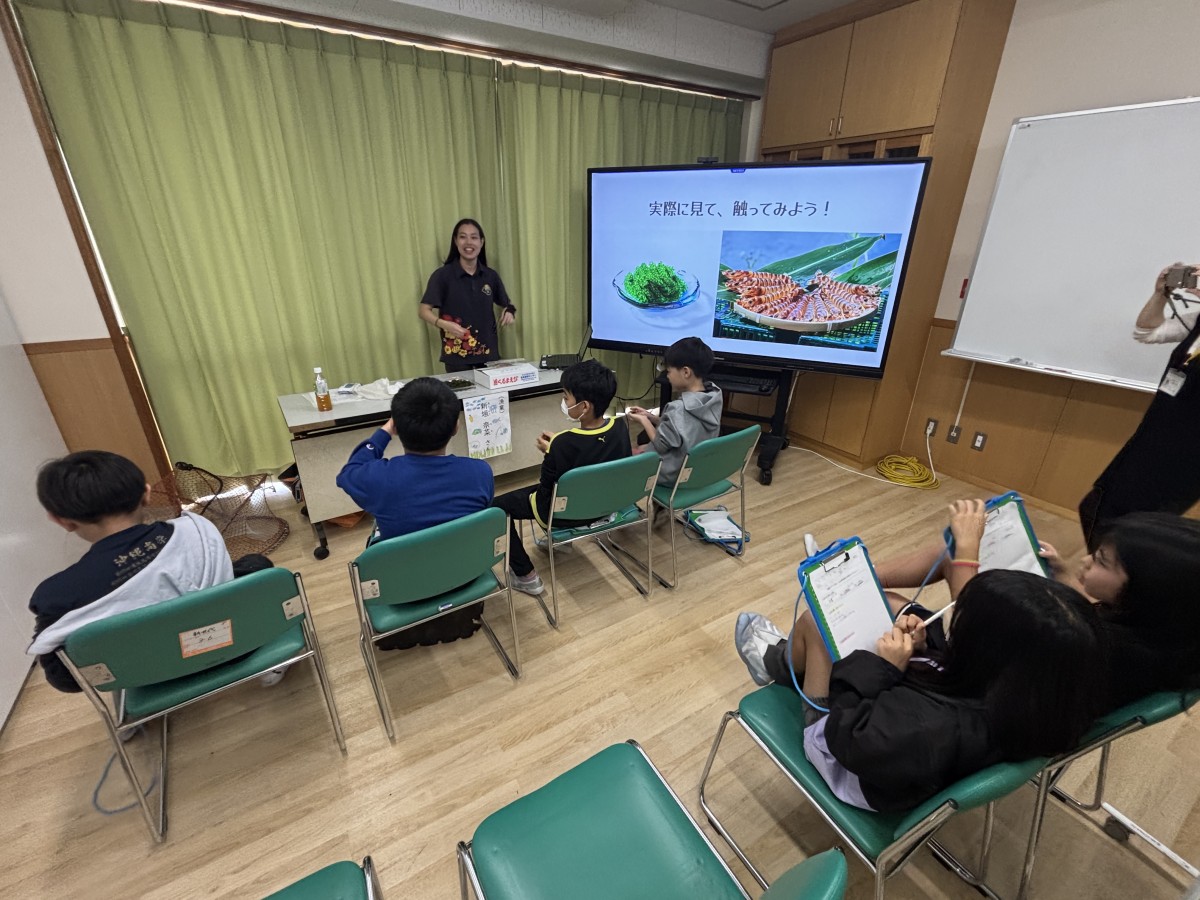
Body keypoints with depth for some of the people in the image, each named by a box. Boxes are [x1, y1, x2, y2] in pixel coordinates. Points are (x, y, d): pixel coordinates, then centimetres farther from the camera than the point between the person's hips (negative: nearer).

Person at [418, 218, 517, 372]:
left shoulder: (491, 276, 5)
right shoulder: (442, 275, -6)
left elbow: (506, 304, 17)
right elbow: (424, 310, -6)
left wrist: (510, 311, -6)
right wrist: (444, 324, -25)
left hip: (488, 355, 3)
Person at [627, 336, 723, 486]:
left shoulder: (679, 408, -33)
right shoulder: (713, 398, -8)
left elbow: (661, 444, -20)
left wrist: (643, 420, -6)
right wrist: (650, 416, 2)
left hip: (673, 475, -8)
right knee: (643, 446, 24)